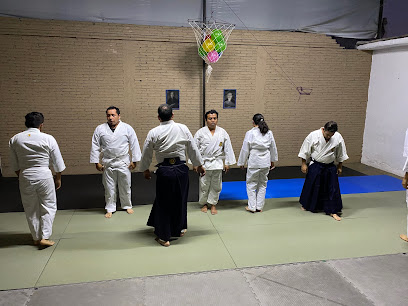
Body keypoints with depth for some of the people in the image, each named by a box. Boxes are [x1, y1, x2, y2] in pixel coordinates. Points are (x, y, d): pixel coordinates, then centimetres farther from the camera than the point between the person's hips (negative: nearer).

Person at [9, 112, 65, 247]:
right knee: (48, 207, 11)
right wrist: (58, 178, 12)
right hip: (44, 175, -3)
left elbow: (15, 165, 9)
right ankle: (44, 237, 6)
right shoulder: (48, 138, -8)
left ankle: (36, 238, 25)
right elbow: (57, 162, -1)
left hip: (25, 177, 3)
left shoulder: (15, 139, 1)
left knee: (31, 209, 15)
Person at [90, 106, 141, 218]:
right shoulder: (100, 129, -1)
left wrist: (134, 160, -2)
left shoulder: (127, 128, -4)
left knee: (125, 186, 11)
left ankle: (127, 206, 30)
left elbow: (134, 145, -1)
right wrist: (96, 162, 0)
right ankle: (110, 208, 23)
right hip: (107, 163, 1)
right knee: (109, 187, 8)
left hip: (123, 162, 0)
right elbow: (95, 146, 3)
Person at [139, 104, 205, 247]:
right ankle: (179, 229, 36)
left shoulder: (153, 133, -5)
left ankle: (164, 237, 18)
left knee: (163, 203, 10)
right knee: (180, 200, 19)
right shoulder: (183, 128, -2)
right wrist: (199, 165, 19)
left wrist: (145, 170, 22)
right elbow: (193, 149, 6)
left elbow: (146, 154, 5)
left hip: (164, 171, -2)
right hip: (181, 169, 2)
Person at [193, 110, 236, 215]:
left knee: (216, 186, 8)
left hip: (217, 163, 1)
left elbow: (228, 148, 6)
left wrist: (227, 163, 4)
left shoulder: (223, 133, 2)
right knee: (204, 185, 6)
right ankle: (204, 204, 25)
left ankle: (213, 204, 24)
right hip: (204, 163, -1)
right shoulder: (200, 132, -2)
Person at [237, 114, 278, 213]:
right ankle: (259, 207, 19)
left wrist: (241, 163, 5)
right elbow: (273, 148, 11)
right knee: (262, 184, 14)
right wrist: (273, 161, 24)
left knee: (251, 184, 9)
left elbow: (245, 150, -5)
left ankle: (252, 206, 12)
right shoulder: (269, 133, 3)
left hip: (254, 163, -4)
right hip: (265, 162, 4)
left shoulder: (250, 133, -10)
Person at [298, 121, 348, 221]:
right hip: (315, 166, -1)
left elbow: (340, 154, 3)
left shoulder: (338, 138, -11)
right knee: (311, 186, 9)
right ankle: (306, 205, 32)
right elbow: (305, 151, -7)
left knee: (332, 188, 0)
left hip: (330, 167, 1)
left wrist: (340, 166, 8)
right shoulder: (313, 135, -16)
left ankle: (333, 211, 10)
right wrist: (304, 164, -5)